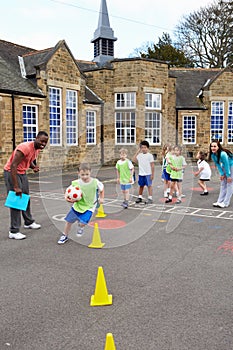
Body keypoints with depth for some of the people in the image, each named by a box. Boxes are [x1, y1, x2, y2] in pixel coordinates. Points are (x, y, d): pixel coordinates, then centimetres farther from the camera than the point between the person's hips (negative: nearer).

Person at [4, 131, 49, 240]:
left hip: (22, 173, 9)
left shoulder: (38, 149, 1)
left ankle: (29, 222, 36)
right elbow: (13, 166, -31)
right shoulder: (25, 148, -28)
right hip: (11, 172, -9)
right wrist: (16, 187, -32)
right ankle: (14, 231, -5)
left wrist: (34, 167, -8)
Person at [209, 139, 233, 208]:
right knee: (222, 184, 8)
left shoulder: (223, 154, -36)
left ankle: (225, 203, -6)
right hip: (224, 166, 7)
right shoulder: (213, 155, -14)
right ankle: (220, 201, 12)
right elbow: (217, 164, -4)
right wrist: (222, 174, -7)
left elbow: (227, 165, -28)